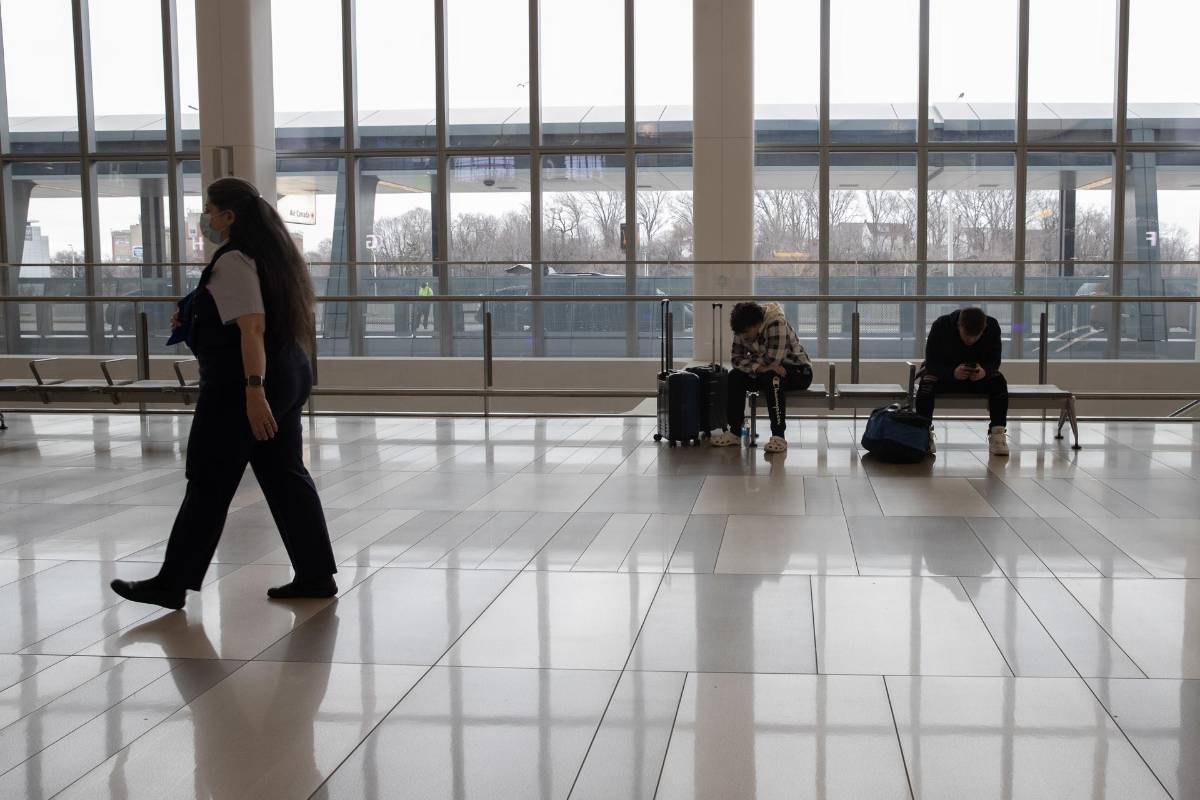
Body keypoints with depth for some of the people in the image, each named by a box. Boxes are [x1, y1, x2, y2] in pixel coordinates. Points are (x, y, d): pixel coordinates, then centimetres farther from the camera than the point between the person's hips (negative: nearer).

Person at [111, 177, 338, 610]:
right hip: (287, 378, 9)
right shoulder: (272, 254, 14)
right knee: (285, 476, 11)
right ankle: (316, 575, 12)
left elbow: (252, 328, -24)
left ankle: (173, 583, 9)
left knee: (209, 484, -1)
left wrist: (253, 390, -30)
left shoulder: (233, 262, -15)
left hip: (240, 385, -9)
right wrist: (196, 320, 22)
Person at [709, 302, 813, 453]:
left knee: (771, 377, -37)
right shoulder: (743, 329, -7)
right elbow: (737, 359, -9)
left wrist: (750, 363, -15)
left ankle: (778, 436, -34)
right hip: (768, 371, 7)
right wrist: (759, 367, -27)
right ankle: (734, 432, -10)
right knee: (735, 376, -14)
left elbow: (772, 361, -32)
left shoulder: (777, 324, -27)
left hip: (798, 371, -7)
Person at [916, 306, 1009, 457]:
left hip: (978, 375, 2)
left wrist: (985, 371, -37)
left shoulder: (992, 326, -19)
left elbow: (995, 360, -11)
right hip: (945, 373, -2)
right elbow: (931, 362, -22)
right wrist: (952, 372, -43)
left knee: (999, 381, -29)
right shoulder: (941, 326, -25)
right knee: (927, 382, -35)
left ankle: (997, 435, -26)